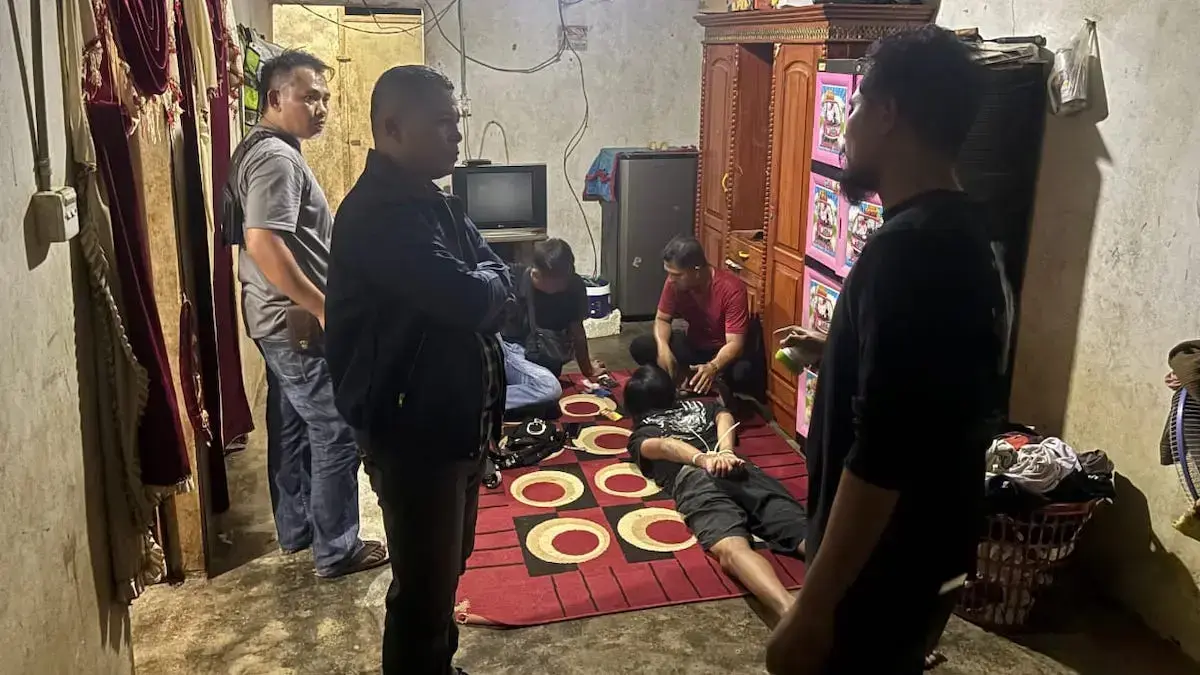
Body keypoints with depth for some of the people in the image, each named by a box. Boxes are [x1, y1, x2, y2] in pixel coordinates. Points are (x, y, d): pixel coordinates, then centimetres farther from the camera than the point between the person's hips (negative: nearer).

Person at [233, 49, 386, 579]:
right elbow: (263, 243, -30)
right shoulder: (276, 157, -19)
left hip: (279, 319, 11)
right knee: (338, 433, -2)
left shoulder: (265, 150, 14)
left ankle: (296, 529, 33)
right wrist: (323, 308, -25)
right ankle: (336, 550, 9)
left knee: (292, 427, 19)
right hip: (298, 323, -11)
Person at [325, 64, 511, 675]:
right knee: (422, 589, 5)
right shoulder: (380, 212, -22)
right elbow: (470, 298, -30)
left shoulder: (434, 201, 11)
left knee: (448, 569, 25)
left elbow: (499, 283, 7)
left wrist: (476, 289, -15)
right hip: (413, 431, -10)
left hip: (456, 421, 10)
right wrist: (483, 284, -8)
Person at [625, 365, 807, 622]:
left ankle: (792, 613, -59)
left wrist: (704, 460, -7)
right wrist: (726, 453, 3)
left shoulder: (639, 435, 31)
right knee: (805, 532, -19)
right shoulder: (701, 405, 42)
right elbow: (725, 417, 20)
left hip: (692, 477, -3)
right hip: (738, 468, 3)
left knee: (732, 549, -29)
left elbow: (662, 446, 9)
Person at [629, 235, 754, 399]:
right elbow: (662, 319, -2)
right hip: (694, 345, 5)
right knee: (640, 347, -17)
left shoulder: (732, 289, -29)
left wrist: (713, 367, -51)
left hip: (724, 353, -5)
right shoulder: (675, 282, -14)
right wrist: (663, 348, -24)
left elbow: (735, 344, -31)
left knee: (743, 373, -40)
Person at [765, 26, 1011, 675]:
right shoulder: (967, 239, 5)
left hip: (884, 570, -9)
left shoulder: (905, 249, -26)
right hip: (934, 551, 9)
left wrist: (814, 606, -23)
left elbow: (880, 456, -29)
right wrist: (836, 356, 19)